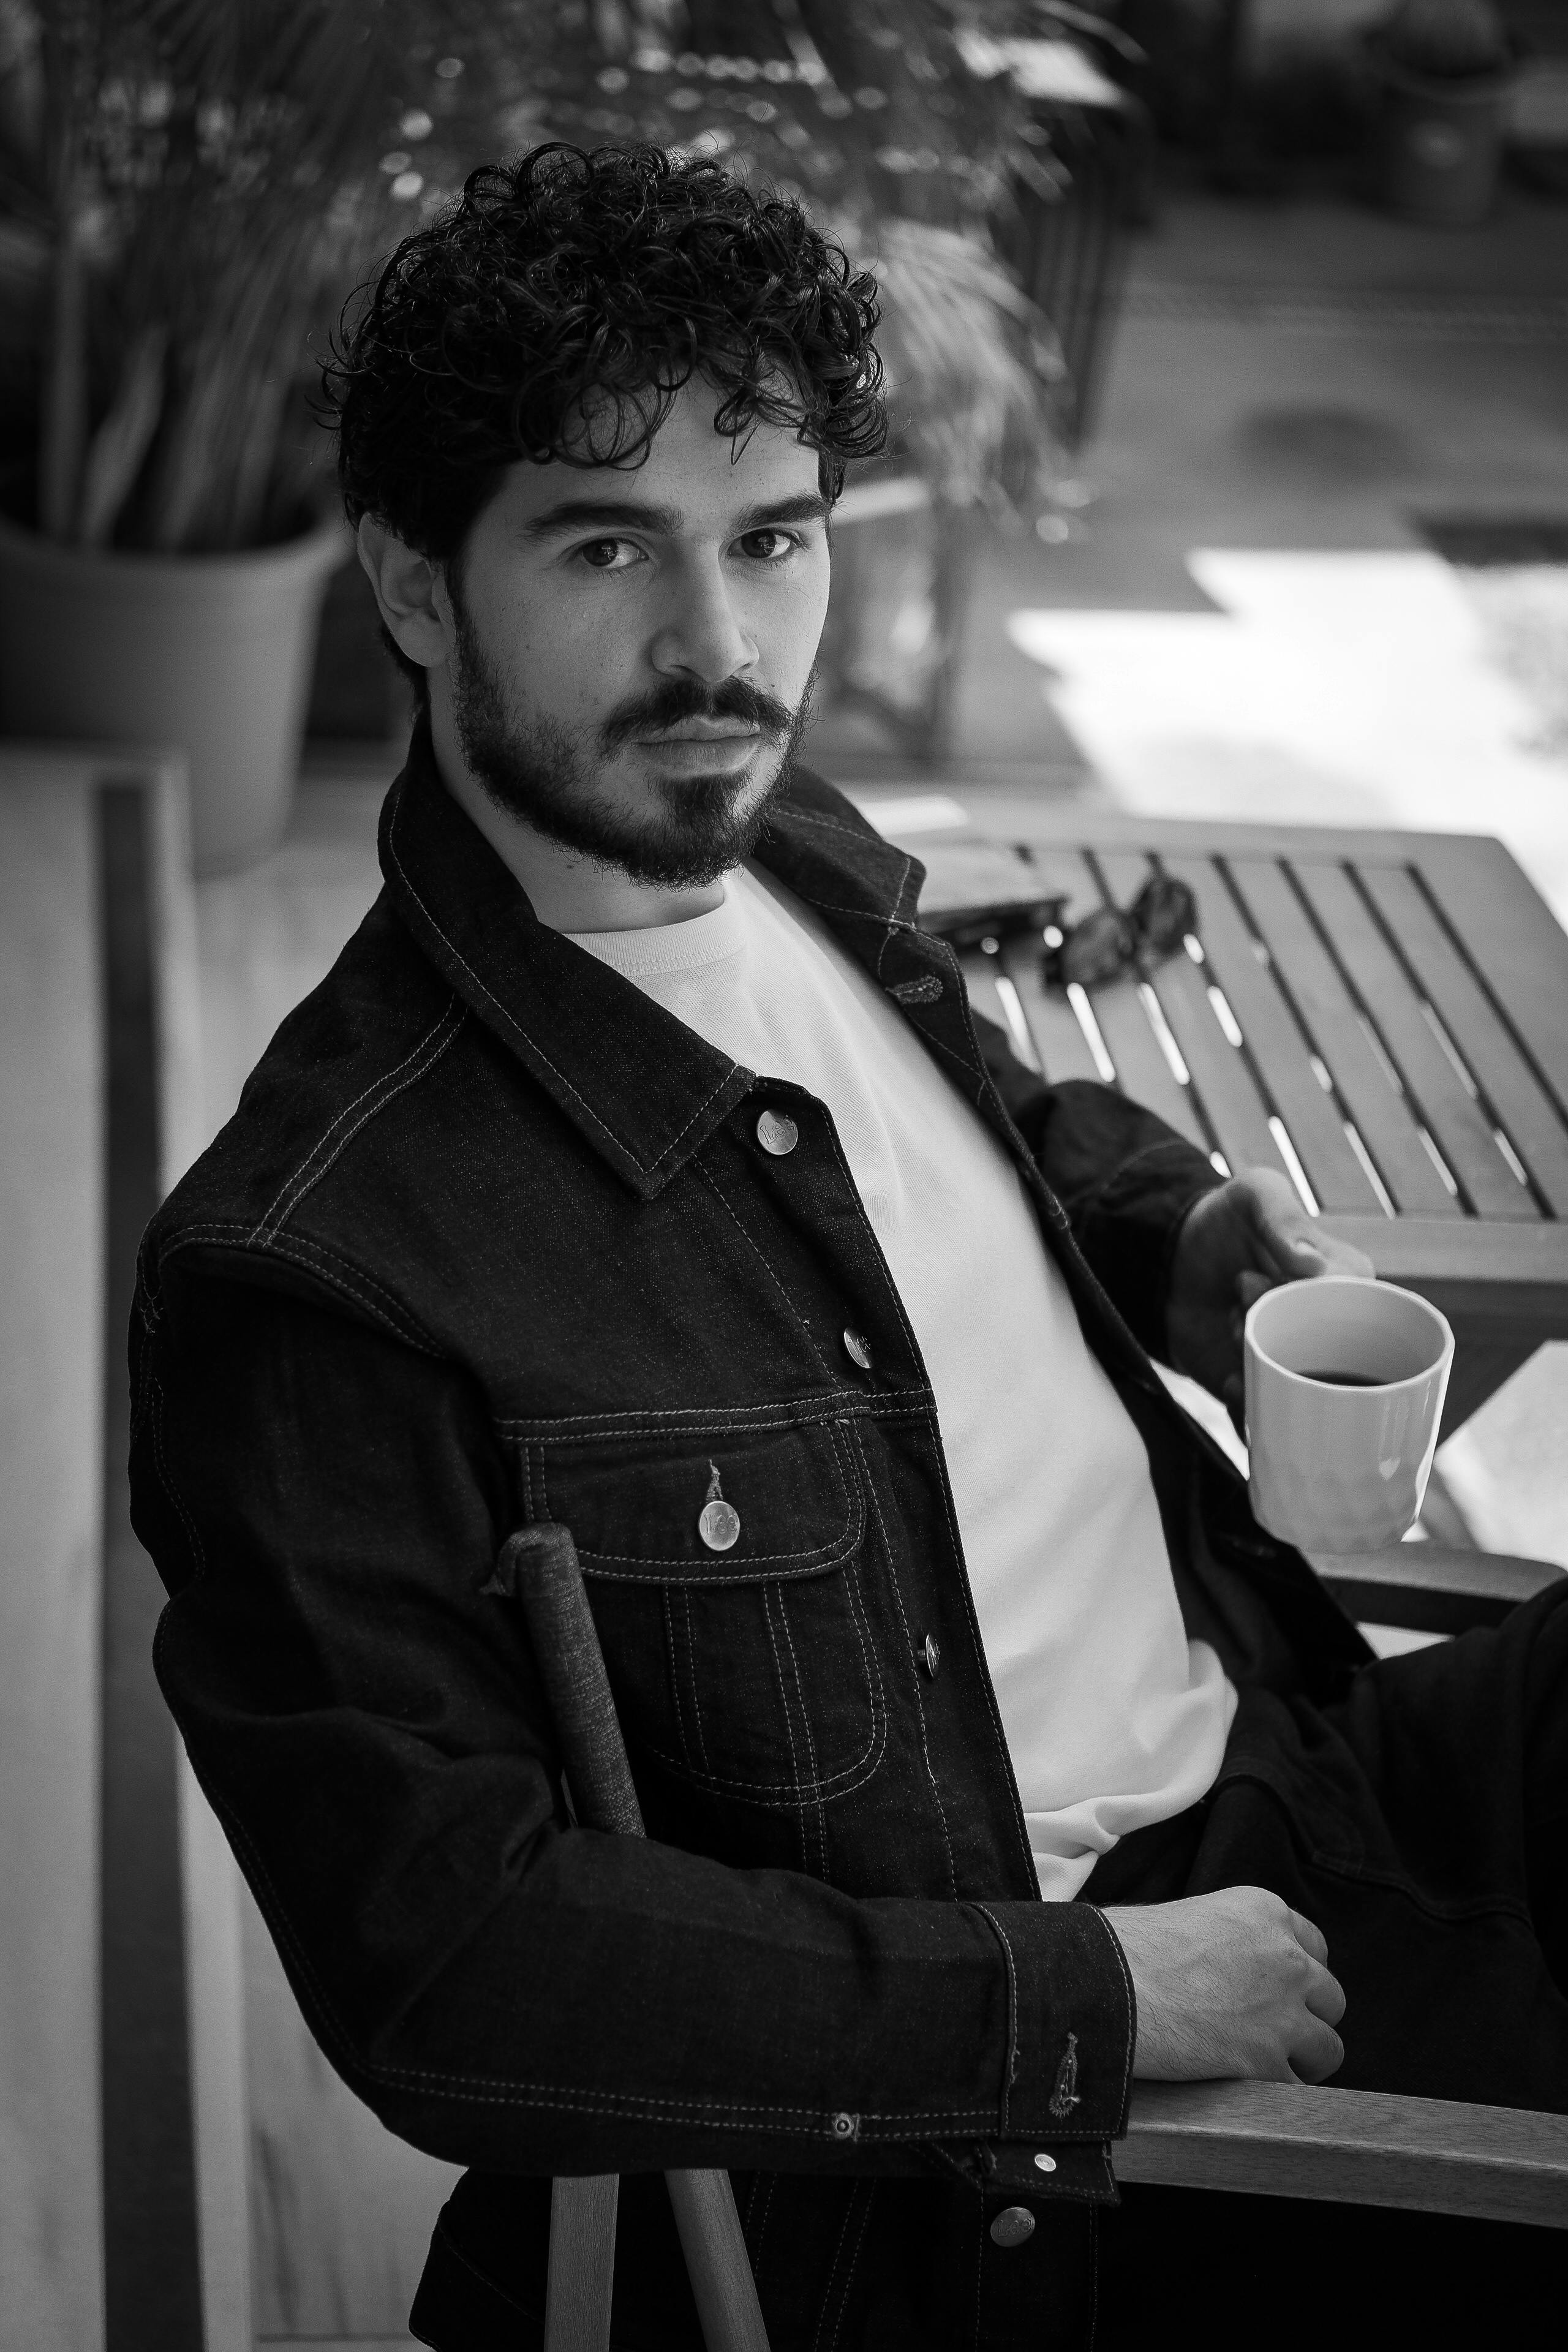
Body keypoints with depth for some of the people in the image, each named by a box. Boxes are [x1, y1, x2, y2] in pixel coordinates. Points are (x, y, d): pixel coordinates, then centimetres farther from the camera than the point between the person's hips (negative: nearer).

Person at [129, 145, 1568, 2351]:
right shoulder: (316, 1274, -22)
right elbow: (446, 1966, -22)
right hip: (1002, 2162, -8)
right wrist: (1083, 2003, -20)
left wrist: (1184, 1225, 4)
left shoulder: (808, 864, 2)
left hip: (1291, 1782, 8)